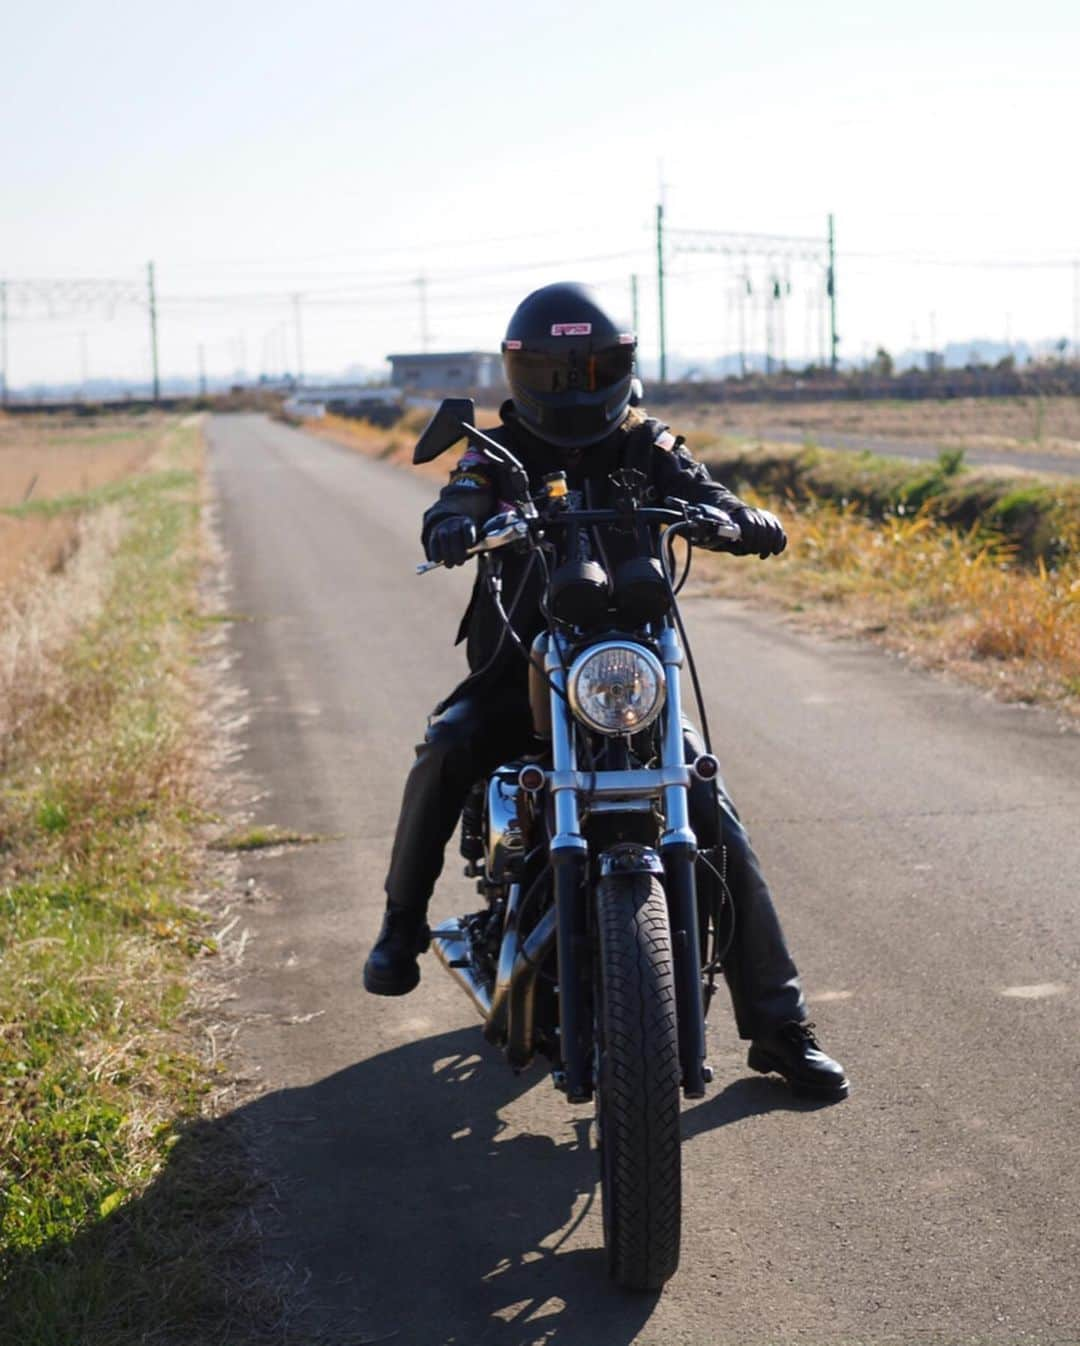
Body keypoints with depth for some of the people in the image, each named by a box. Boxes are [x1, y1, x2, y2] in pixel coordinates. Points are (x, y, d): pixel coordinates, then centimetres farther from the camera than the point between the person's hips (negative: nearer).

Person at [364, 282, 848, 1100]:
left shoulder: (645, 449, 5)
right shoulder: (501, 454, 2)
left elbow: (701, 494, -12)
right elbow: (457, 508, -17)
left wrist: (746, 522, -36)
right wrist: (456, 526, -42)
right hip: (517, 666, 0)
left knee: (715, 816, -12)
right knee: (448, 749, -31)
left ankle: (778, 1025, -2)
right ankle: (403, 923, -8)